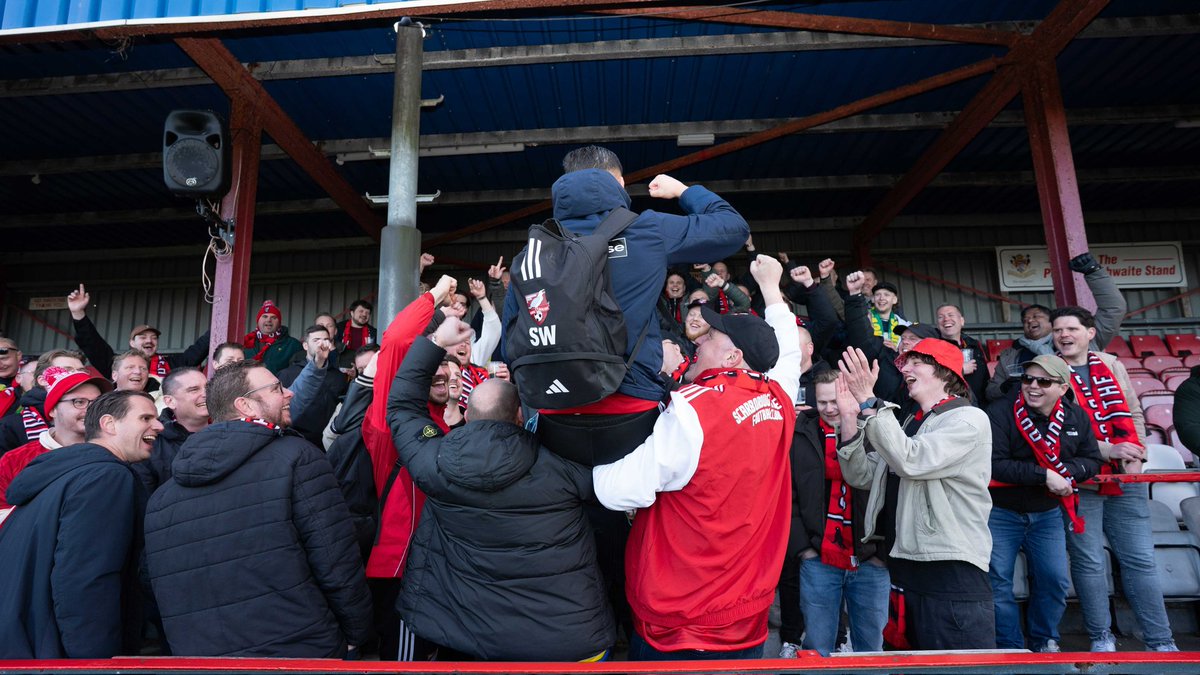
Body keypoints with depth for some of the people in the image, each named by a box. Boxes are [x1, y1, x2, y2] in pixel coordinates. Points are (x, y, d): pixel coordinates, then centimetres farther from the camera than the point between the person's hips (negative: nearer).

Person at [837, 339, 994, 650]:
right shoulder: (910, 423, 16)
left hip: (953, 572, -8)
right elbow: (862, 476, 7)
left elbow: (911, 462, -24)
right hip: (908, 568, 8)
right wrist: (849, 415, -3)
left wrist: (868, 402, -22)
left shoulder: (969, 420, -8)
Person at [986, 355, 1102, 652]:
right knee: (998, 582, 0)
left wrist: (1066, 471, -17)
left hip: (1047, 515, 4)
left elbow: (1092, 460, 4)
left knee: (1055, 580, 7)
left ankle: (1044, 640, 30)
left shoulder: (1077, 417, -2)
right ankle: (1009, 645, 17)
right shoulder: (1001, 413, -17)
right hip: (1001, 513, -4)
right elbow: (995, 465, -22)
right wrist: (1044, 475, -28)